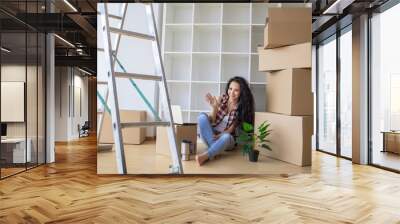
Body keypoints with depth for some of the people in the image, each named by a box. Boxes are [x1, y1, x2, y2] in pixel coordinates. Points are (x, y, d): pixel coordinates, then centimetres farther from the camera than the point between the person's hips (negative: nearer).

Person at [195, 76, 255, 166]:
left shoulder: (242, 108, -5)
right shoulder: (221, 99, -3)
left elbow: (232, 129, -8)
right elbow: (211, 121, -5)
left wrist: (220, 135, -26)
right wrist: (214, 107, -24)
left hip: (226, 137, -2)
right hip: (210, 135, 2)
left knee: (226, 137, -37)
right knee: (202, 116, -25)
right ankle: (215, 148, -32)